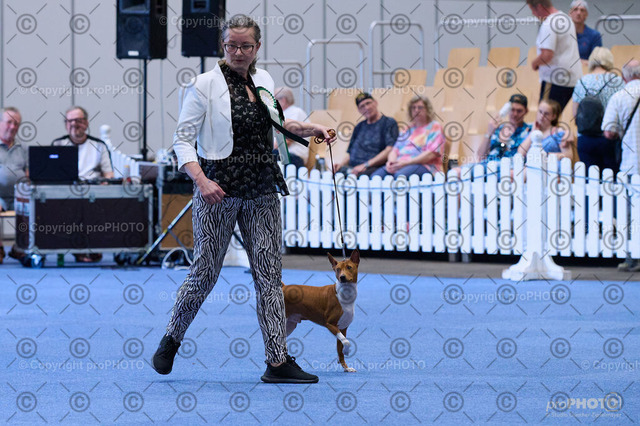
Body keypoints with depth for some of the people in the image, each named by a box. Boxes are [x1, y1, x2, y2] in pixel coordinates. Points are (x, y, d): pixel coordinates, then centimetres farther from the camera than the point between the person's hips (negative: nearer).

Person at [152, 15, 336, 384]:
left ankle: (278, 361, 0)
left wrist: (310, 128, 17)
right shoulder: (206, 85, -8)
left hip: (262, 190, 5)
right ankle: (171, 340, 23)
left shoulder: (264, 81, 10)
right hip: (219, 189, -5)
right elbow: (183, 139, -10)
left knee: (270, 271, 0)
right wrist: (200, 180, -23)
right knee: (206, 270, 0)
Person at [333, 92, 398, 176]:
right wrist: (341, 163, 4)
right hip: (351, 168, 6)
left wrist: (366, 165, -15)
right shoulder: (359, 126, 27)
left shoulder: (389, 123, 6)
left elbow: (389, 150, -8)